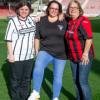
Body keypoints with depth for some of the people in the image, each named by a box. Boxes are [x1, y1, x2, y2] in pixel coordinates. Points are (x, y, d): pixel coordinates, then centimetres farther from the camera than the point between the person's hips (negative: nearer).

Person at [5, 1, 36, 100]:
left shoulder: (31, 19, 6)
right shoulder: (13, 21, -9)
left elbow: (35, 34, 21)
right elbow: (9, 39, -10)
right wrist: (10, 54, -14)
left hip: (29, 56, 5)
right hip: (16, 56, -5)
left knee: (26, 78, 15)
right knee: (16, 79, 6)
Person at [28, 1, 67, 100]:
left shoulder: (64, 21, -3)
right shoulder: (41, 21, 0)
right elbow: (37, 37, 4)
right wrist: (37, 51, 1)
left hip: (60, 54, 1)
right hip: (45, 51, -1)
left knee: (58, 77, 10)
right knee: (38, 68, -30)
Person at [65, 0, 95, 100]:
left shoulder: (83, 21, -17)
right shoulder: (69, 21, 4)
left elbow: (89, 38, -21)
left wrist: (85, 53, -22)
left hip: (84, 56, -7)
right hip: (73, 57, 7)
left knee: (82, 81, -6)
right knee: (76, 80, 16)